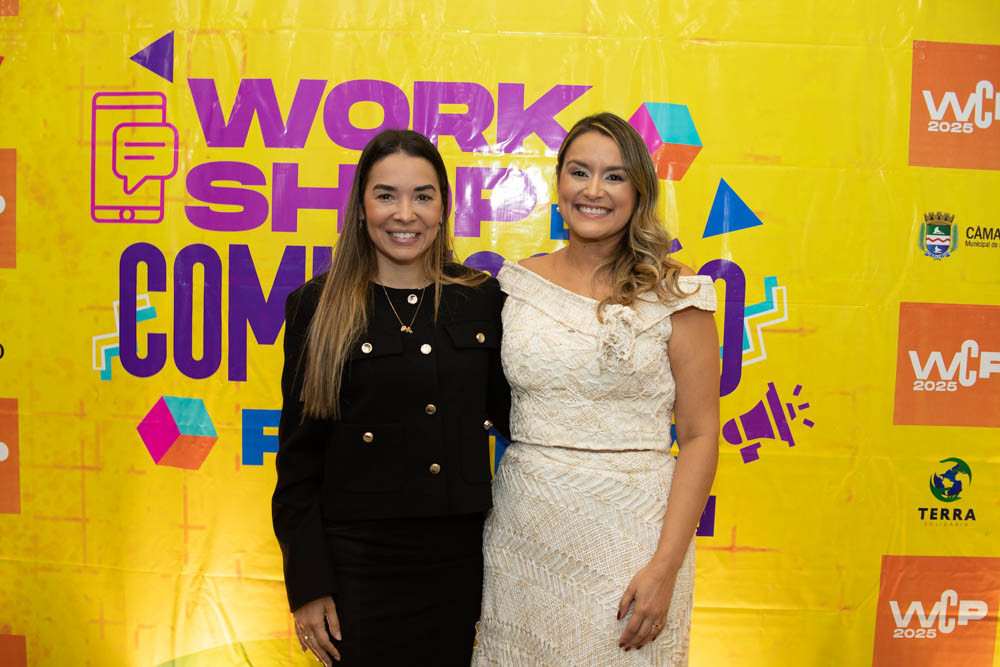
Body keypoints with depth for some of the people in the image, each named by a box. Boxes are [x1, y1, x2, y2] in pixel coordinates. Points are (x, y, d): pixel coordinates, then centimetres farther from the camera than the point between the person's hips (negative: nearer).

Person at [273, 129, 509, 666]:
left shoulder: (483, 299, 2)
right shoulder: (319, 307, -3)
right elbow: (299, 455, -2)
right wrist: (308, 586, -5)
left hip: (464, 558, 3)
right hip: (359, 561, -2)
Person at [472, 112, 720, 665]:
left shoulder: (673, 291, -5)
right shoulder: (519, 282, 5)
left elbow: (700, 436, -6)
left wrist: (665, 567, -13)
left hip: (629, 534, -3)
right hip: (522, 531, 3)